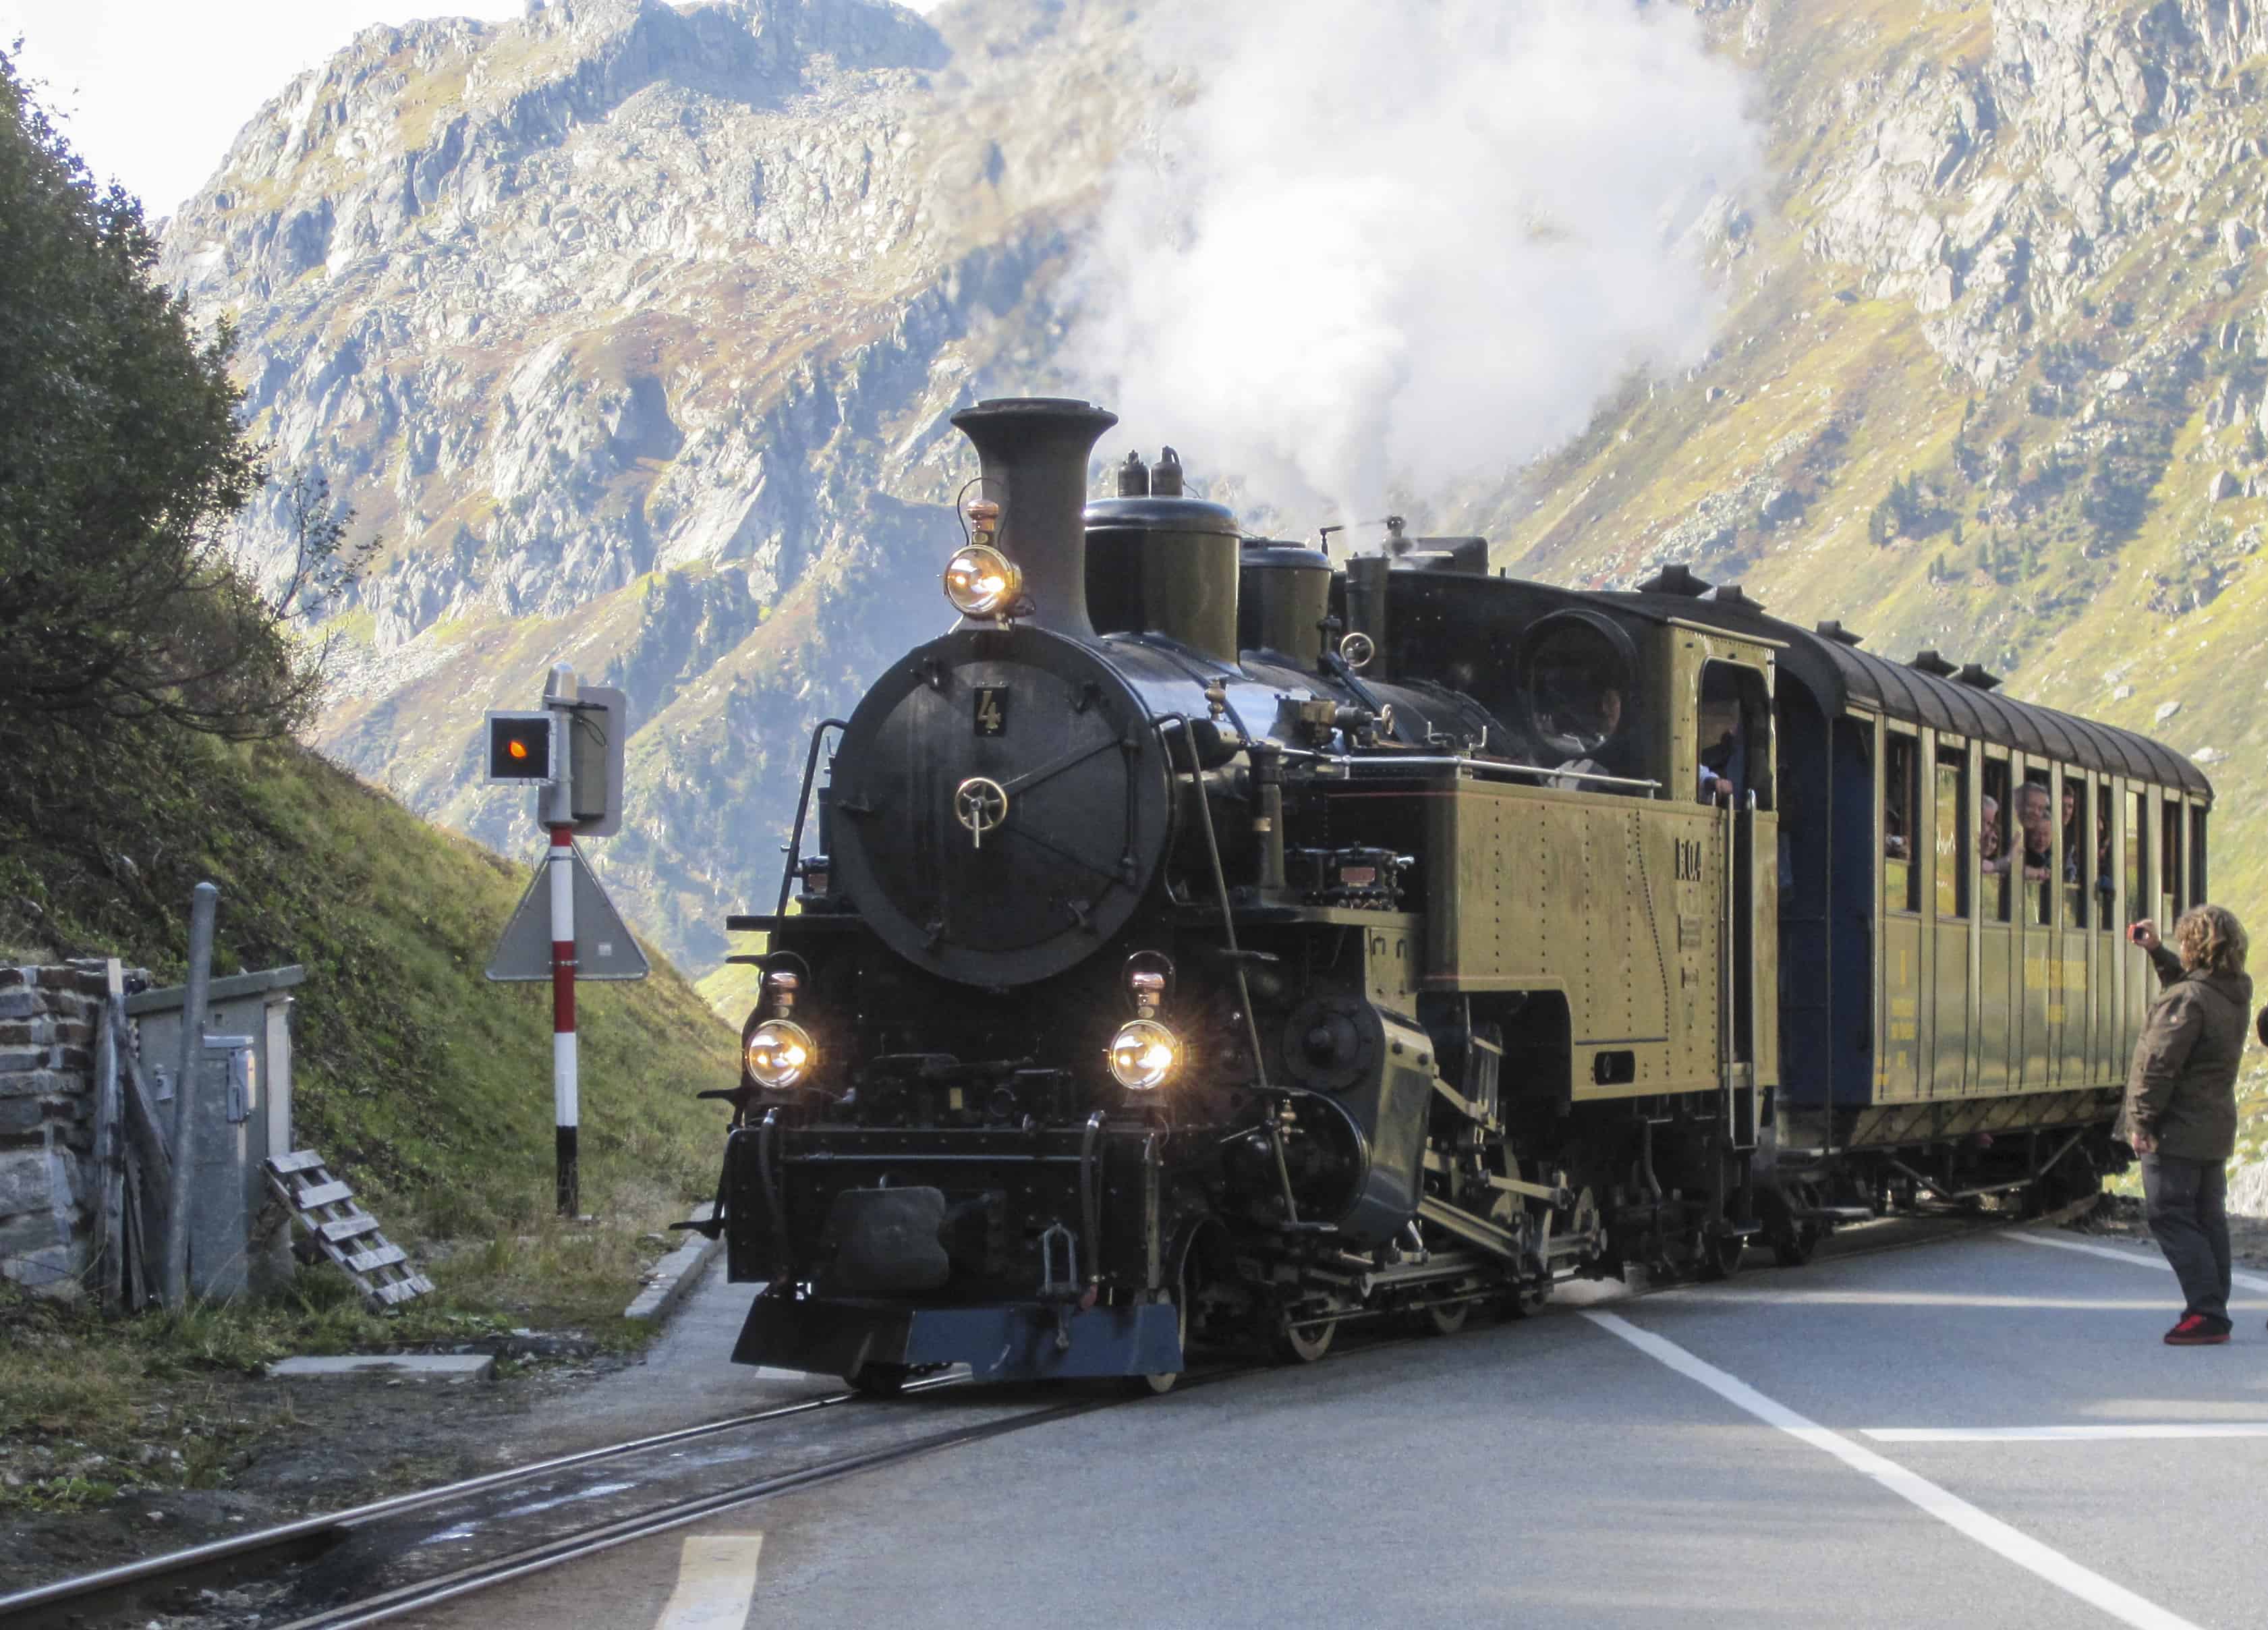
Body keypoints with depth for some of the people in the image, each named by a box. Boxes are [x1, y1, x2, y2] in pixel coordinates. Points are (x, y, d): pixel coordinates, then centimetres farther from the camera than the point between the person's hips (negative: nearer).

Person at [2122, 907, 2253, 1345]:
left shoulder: (2186, 1000, -22)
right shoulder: (2235, 992, 5)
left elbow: (2160, 1067, -22)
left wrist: (2142, 1121, -16)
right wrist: (2156, 951, 22)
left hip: (2178, 1131, -9)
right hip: (2215, 1130, 9)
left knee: (2169, 1216, -6)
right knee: (2207, 1218, 14)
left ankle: (2206, 1313, -13)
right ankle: (2212, 1312, 17)